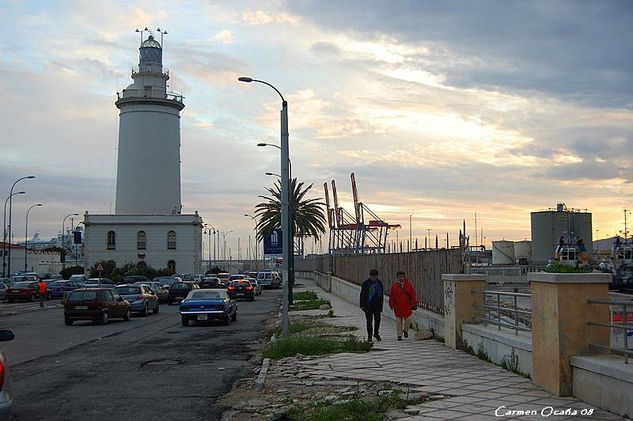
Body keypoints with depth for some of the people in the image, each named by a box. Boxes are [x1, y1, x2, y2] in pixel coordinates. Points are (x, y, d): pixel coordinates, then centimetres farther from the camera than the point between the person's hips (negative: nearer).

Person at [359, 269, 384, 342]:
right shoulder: (366, 283, -2)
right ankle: (369, 336, 8)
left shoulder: (379, 283, 8)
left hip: (377, 304, 2)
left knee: (377, 318, -2)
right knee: (369, 320, 0)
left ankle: (376, 333, 19)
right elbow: (362, 294, 0)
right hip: (368, 305, -2)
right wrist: (362, 305, -5)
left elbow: (381, 294, 15)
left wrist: (381, 305, 13)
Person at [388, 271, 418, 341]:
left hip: (407, 306, 1)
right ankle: (399, 335, 12)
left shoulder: (408, 284, 2)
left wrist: (414, 304, 0)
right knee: (399, 322, 3)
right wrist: (392, 305, 2)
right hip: (398, 307, -1)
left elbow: (413, 294, 4)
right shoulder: (394, 286, 0)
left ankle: (405, 330, 29)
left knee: (408, 320, 1)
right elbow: (391, 297, 5)